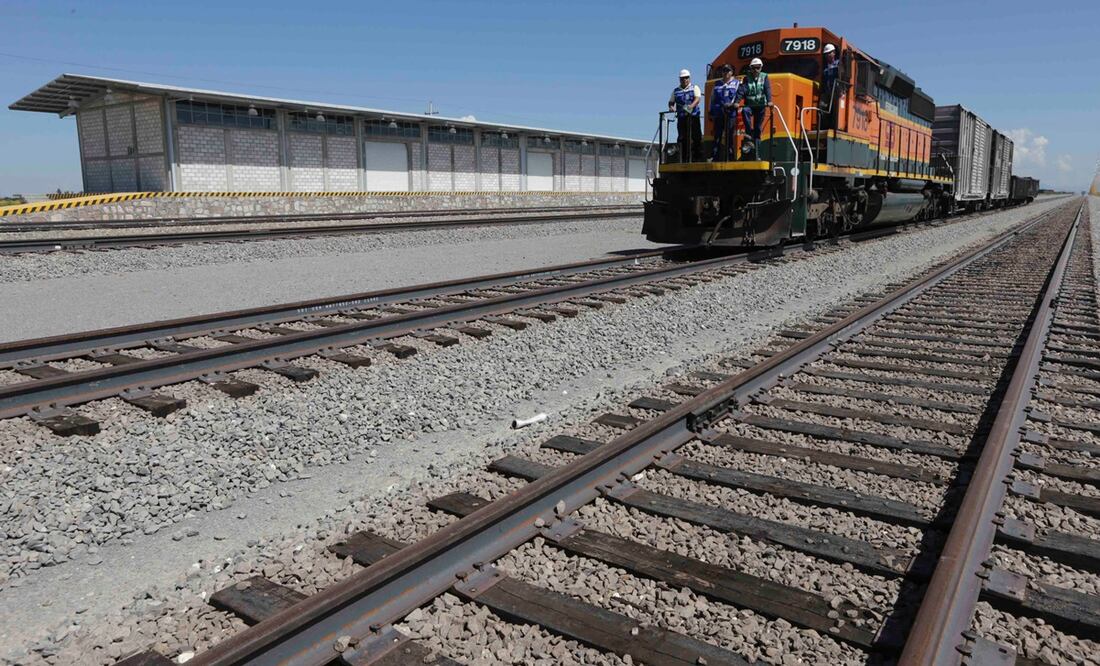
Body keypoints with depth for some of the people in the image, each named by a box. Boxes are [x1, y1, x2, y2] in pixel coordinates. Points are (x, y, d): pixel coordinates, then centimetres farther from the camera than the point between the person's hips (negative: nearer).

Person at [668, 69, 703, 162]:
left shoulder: (695, 88, 10)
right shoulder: (676, 91, 18)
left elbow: (698, 98, -6)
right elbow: (671, 102, 19)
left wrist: (691, 106, -26)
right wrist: (671, 107, -6)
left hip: (694, 116, -2)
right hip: (681, 117, 2)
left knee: (696, 138, -7)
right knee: (682, 139, -2)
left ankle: (698, 159, -5)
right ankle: (684, 159, 2)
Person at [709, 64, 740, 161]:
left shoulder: (736, 83, 9)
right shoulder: (717, 84, 17)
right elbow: (712, 98, 18)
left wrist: (733, 104, -18)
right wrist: (711, 111, 12)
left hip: (731, 113, -2)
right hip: (718, 113, 2)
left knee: (729, 135, -3)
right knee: (717, 135, -1)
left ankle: (728, 156, 1)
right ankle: (714, 156, 0)